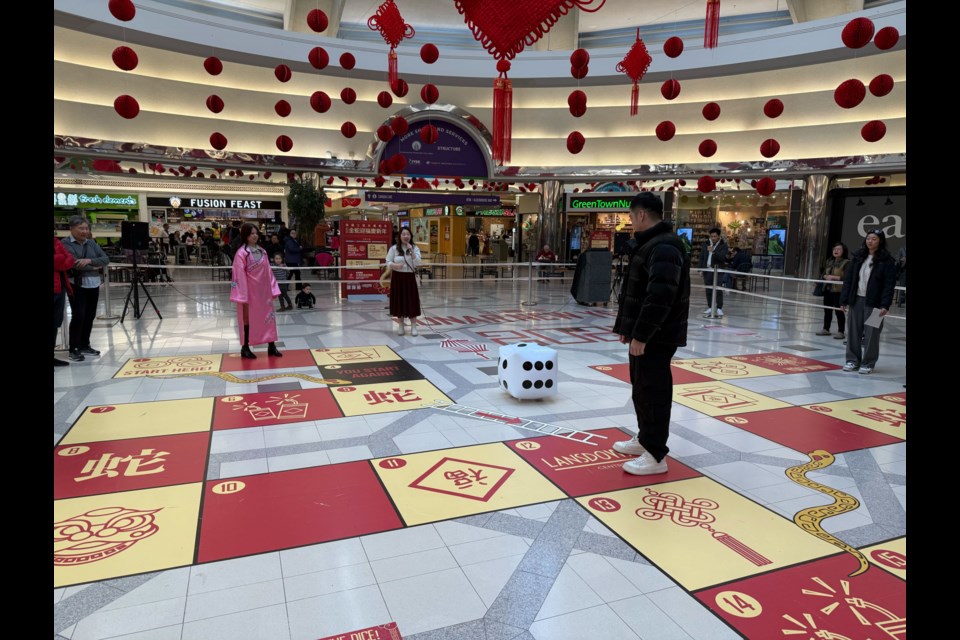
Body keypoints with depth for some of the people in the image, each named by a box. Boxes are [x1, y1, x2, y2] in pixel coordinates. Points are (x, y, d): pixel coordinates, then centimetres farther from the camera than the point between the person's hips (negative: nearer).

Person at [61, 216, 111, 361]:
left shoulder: (91, 242, 10)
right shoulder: (65, 243, -5)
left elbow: (106, 259, 0)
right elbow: (73, 263, -19)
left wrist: (89, 261, -17)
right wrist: (94, 267, -9)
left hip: (93, 284, 5)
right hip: (76, 285, -5)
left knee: (90, 316, 9)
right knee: (78, 316, -8)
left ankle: (84, 345, 22)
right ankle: (73, 349, 2)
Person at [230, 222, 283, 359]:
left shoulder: (262, 251, 8)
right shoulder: (242, 253, -11)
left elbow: (268, 272, 9)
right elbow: (240, 275, -14)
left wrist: (274, 289, 5)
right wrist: (243, 296, -17)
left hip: (264, 290, 6)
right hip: (250, 291, -6)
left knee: (269, 316, 8)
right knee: (248, 317, 4)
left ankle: (271, 346, 16)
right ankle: (245, 348, 15)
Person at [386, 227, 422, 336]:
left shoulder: (415, 248, -1)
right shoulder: (394, 248, -2)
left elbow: (417, 263, -12)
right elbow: (388, 262, 0)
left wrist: (411, 251, -21)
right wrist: (395, 265, -19)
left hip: (410, 277, 0)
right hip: (398, 277, 0)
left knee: (412, 301, -1)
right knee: (399, 301, 5)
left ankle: (413, 326, 7)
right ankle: (400, 326, 18)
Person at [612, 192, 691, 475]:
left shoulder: (664, 247, -19)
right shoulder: (650, 243, 15)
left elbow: (660, 298, -27)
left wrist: (641, 334, -25)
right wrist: (627, 327, 20)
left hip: (656, 337, -11)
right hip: (643, 334, 11)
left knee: (653, 391, -4)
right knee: (641, 387, 20)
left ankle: (656, 455, 4)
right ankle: (645, 439, 34)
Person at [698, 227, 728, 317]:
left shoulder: (723, 245, -2)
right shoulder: (706, 244, 11)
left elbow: (722, 257, -16)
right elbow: (701, 257, 13)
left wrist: (713, 251, -29)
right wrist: (700, 269, 7)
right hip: (707, 270, 4)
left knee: (718, 289, -7)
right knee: (708, 289, 7)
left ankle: (719, 308, -5)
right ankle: (710, 307, 14)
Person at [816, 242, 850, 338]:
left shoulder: (846, 262, -8)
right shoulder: (829, 261, 14)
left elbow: (847, 278, -16)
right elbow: (823, 274, 17)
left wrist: (834, 277, -19)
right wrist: (826, 277, -5)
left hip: (838, 290, -7)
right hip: (828, 289, 7)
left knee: (839, 311, -3)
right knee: (827, 310, 13)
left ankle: (840, 332, 4)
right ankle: (826, 329, 24)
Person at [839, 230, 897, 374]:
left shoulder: (886, 260, -4)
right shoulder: (858, 257, 7)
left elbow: (889, 285, -7)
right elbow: (848, 280, 8)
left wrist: (885, 305, -15)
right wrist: (844, 300, 4)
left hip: (874, 303, -4)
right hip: (856, 300, 4)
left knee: (871, 333, 1)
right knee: (853, 332, 8)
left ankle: (868, 363, 12)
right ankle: (852, 360, 20)